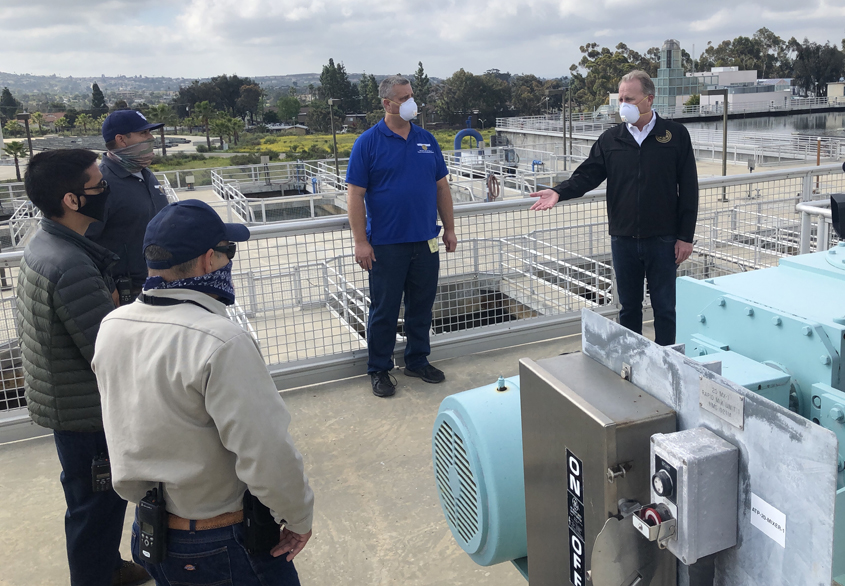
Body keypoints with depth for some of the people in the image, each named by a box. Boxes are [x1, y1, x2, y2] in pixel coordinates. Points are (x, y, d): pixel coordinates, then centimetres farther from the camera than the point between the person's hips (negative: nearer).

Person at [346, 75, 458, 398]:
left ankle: (418, 360, 30)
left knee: (422, 305, 13)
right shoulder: (368, 143, -6)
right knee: (384, 310, 5)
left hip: (426, 241, 5)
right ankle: (379, 370, 19)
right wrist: (361, 242, -12)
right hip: (386, 244, -4)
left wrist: (449, 229, 10)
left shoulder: (426, 140, 8)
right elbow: (355, 195, -8)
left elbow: (442, 187, 13)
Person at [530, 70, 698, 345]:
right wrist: (560, 192, -19)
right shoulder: (610, 139, 6)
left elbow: (688, 188, -1)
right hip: (623, 240, 2)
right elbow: (587, 174, 2)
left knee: (664, 308, 7)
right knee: (628, 307, 12)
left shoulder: (675, 135, -1)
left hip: (662, 240, -2)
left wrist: (685, 236, -4)